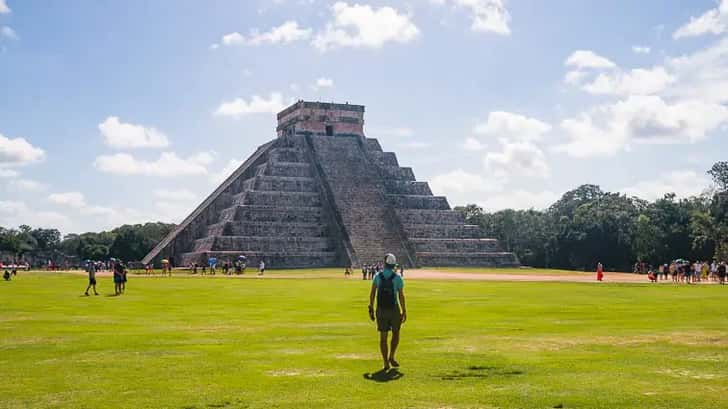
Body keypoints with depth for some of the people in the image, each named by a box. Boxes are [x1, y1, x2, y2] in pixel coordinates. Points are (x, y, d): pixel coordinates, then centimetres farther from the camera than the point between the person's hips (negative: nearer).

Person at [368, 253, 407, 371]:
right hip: (394, 309, -2)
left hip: (381, 310, 2)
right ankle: (391, 357, 10)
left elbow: (372, 294, -2)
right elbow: (401, 296, -7)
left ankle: (386, 362, 6)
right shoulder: (397, 278, -6)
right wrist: (404, 312, 1)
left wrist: (371, 309, 6)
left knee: (383, 336, 6)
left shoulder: (377, 276, -1)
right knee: (396, 333, 18)